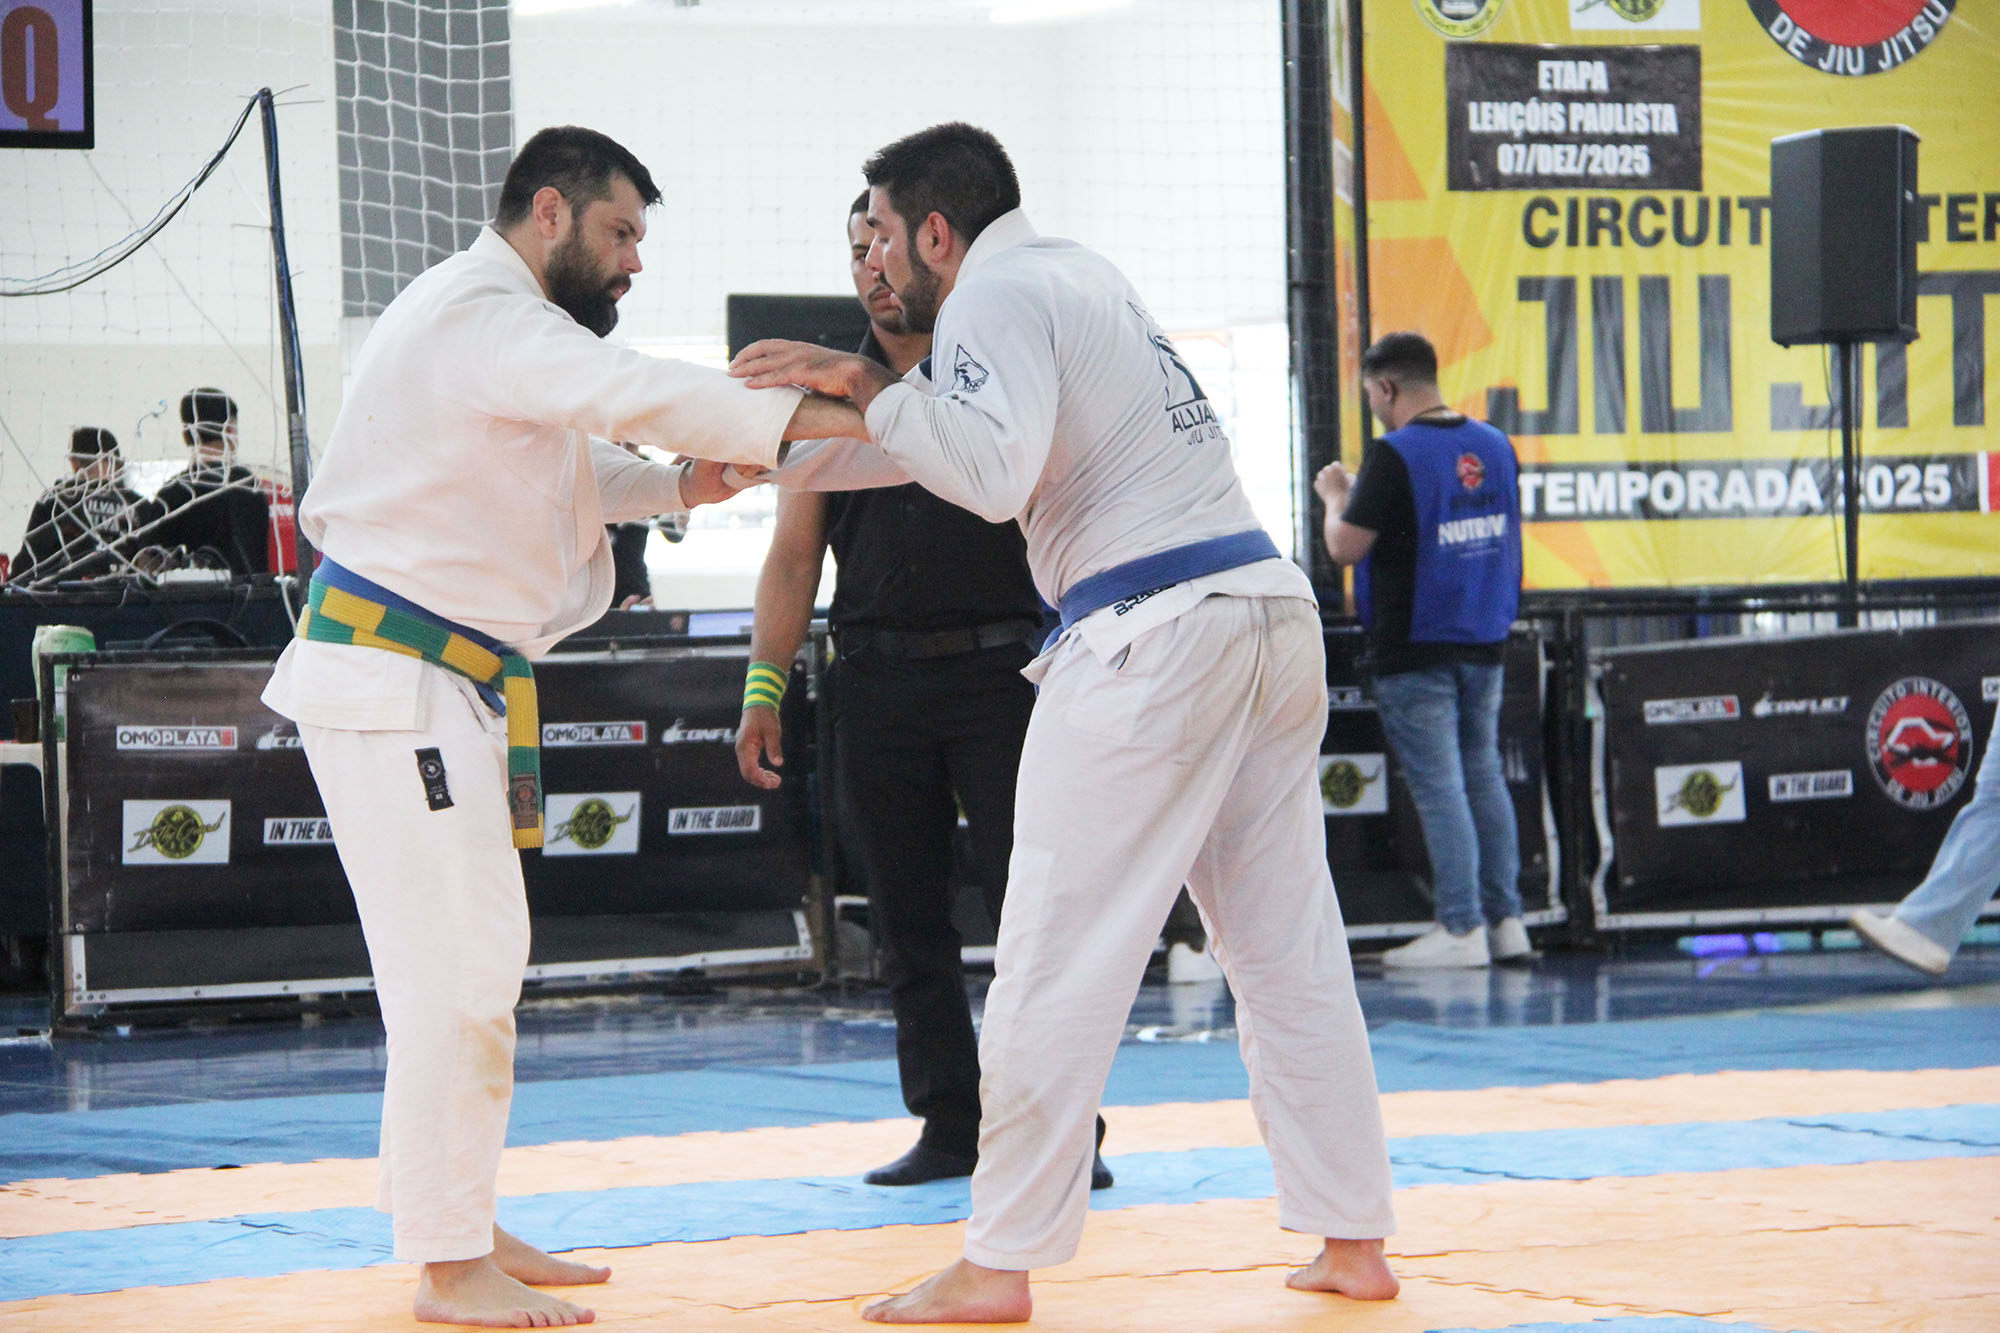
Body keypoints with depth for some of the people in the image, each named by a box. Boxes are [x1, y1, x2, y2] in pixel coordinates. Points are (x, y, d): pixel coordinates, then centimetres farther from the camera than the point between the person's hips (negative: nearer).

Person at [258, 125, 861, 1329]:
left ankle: (464, 1226, 24)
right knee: (459, 966, -10)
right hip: (392, 678, -11)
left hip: (445, 681, 11)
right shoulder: (476, 317, -17)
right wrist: (810, 417, -29)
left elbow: (565, 458, 24)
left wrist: (678, 483, 5)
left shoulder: (499, 328, 18)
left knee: (476, 959, 16)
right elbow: (631, 393, -30)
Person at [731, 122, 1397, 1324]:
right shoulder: (1079, 274, 22)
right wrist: (768, 458, 28)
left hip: (1155, 638, -9)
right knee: (1290, 946, 12)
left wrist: (869, 389, -12)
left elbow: (993, 473, -20)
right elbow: (961, 431, 29)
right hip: (1273, 609, 9)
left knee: (1057, 965, -3)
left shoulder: (996, 297, -5)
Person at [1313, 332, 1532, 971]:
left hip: (1414, 648, -7)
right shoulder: (1494, 446, 7)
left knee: (1437, 787, -4)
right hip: (1484, 640, 7)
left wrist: (1336, 495, 3)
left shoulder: (1394, 456, -15)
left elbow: (1346, 547, -16)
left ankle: (1460, 930, -4)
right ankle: (1505, 919, 12)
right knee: (1483, 775, 13)